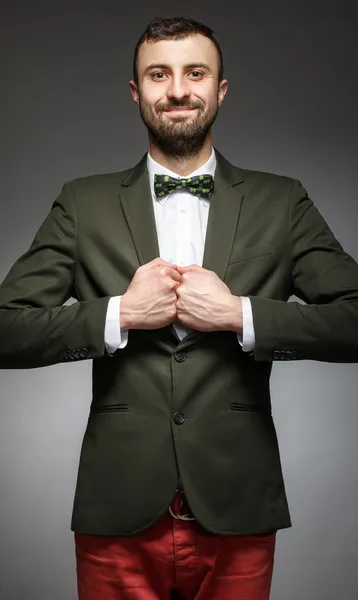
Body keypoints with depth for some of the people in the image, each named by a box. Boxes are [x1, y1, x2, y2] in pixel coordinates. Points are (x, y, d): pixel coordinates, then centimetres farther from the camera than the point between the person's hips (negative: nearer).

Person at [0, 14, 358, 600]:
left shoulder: (282, 203, 4)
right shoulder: (83, 204, 4)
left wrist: (240, 314, -13)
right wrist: (120, 314, -13)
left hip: (237, 512, 0)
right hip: (118, 515, 0)